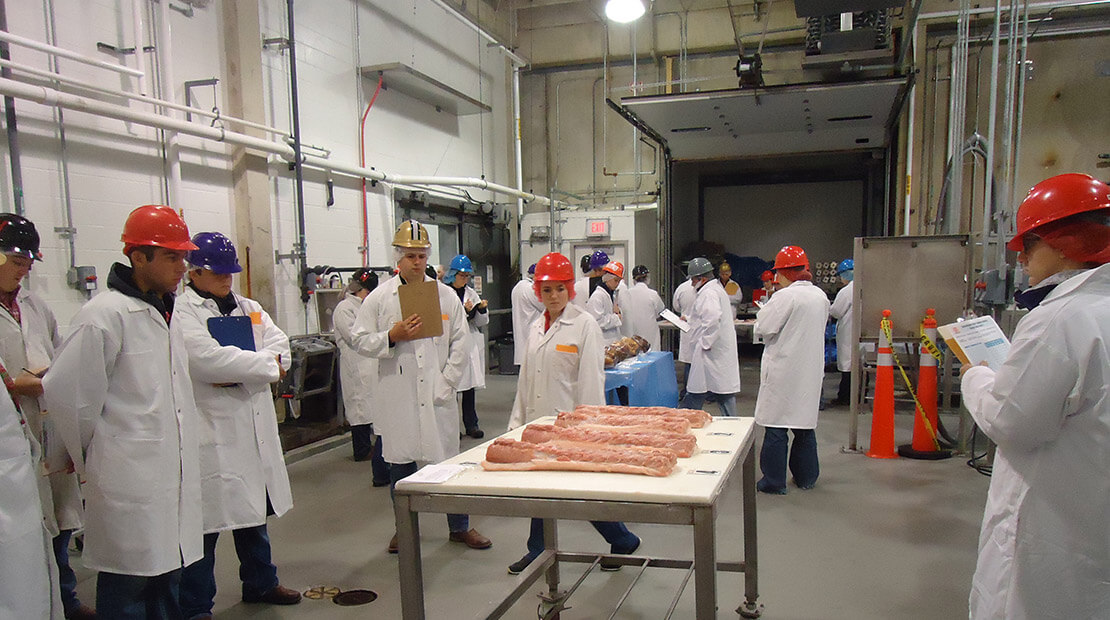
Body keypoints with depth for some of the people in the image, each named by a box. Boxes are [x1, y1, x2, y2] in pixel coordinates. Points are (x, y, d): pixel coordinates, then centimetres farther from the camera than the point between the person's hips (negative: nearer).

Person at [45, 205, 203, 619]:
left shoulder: (167, 312, 12)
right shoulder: (104, 315, -14)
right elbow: (66, 395, -14)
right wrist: (92, 463, -1)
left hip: (172, 474, 8)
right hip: (129, 482, -8)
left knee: (167, 575, 18)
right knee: (128, 586, 4)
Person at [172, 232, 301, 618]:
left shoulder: (249, 308, 14)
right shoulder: (182, 312, -9)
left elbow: (280, 346, 1)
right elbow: (207, 359, -23)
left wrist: (238, 371, -16)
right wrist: (266, 364, -12)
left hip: (255, 428, 7)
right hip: (209, 431, -7)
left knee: (253, 512, 20)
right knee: (206, 521, 1)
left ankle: (260, 582, 37)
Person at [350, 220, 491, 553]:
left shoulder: (446, 295, 5)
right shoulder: (379, 297, 2)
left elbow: (459, 342, 4)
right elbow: (360, 340, 2)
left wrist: (447, 382, -4)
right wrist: (392, 337, -14)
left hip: (437, 391, 1)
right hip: (397, 393, 0)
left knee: (448, 458, 7)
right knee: (400, 460, 9)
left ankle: (459, 527, 22)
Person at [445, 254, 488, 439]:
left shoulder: (471, 293, 14)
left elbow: (482, 322, 16)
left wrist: (482, 310, -3)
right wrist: (464, 311, -16)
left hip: (470, 346, 5)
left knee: (470, 386, 9)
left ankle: (471, 424, 17)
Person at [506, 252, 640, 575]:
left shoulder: (584, 325, -8)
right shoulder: (535, 328, 12)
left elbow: (591, 379, -12)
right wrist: (517, 421, 14)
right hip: (538, 420, 6)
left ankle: (624, 541, 18)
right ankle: (538, 553, 27)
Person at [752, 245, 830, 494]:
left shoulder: (785, 296, -17)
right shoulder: (820, 296, 7)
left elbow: (764, 329, -17)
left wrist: (764, 311, 2)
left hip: (784, 369, -7)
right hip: (810, 369, 8)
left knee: (776, 427, 1)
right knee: (805, 423, 17)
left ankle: (774, 481, 6)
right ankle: (806, 476, 27)